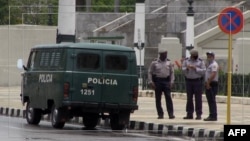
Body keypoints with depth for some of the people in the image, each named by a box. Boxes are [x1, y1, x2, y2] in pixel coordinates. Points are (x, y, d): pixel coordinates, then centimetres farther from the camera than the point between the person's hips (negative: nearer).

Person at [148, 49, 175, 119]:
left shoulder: (169, 62, 10)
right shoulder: (154, 63, 3)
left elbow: (172, 72, 14)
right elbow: (150, 72, 4)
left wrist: (171, 81, 2)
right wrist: (150, 82, -5)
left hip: (166, 81, 1)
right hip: (157, 81, -1)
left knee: (168, 97, -9)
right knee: (158, 99, 1)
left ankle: (171, 114, -10)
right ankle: (160, 114, 7)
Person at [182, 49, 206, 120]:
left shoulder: (201, 61, 2)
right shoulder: (186, 60, 9)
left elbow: (203, 71, -6)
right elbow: (182, 69, 6)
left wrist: (195, 68, -16)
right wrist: (187, 68, -14)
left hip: (198, 81, -3)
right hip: (189, 80, 3)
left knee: (198, 98, -4)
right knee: (189, 98, 6)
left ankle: (199, 114, -2)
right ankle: (189, 114, 11)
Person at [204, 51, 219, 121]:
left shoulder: (214, 64, -12)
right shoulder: (209, 64, 21)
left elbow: (213, 74, -24)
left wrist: (208, 82, -22)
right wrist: (206, 83, 15)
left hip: (212, 84, -10)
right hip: (208, 84, 10)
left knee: (212, 100, -11)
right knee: (210, 101, 11)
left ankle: (213, 116, -12)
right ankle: (212, 115, 15)